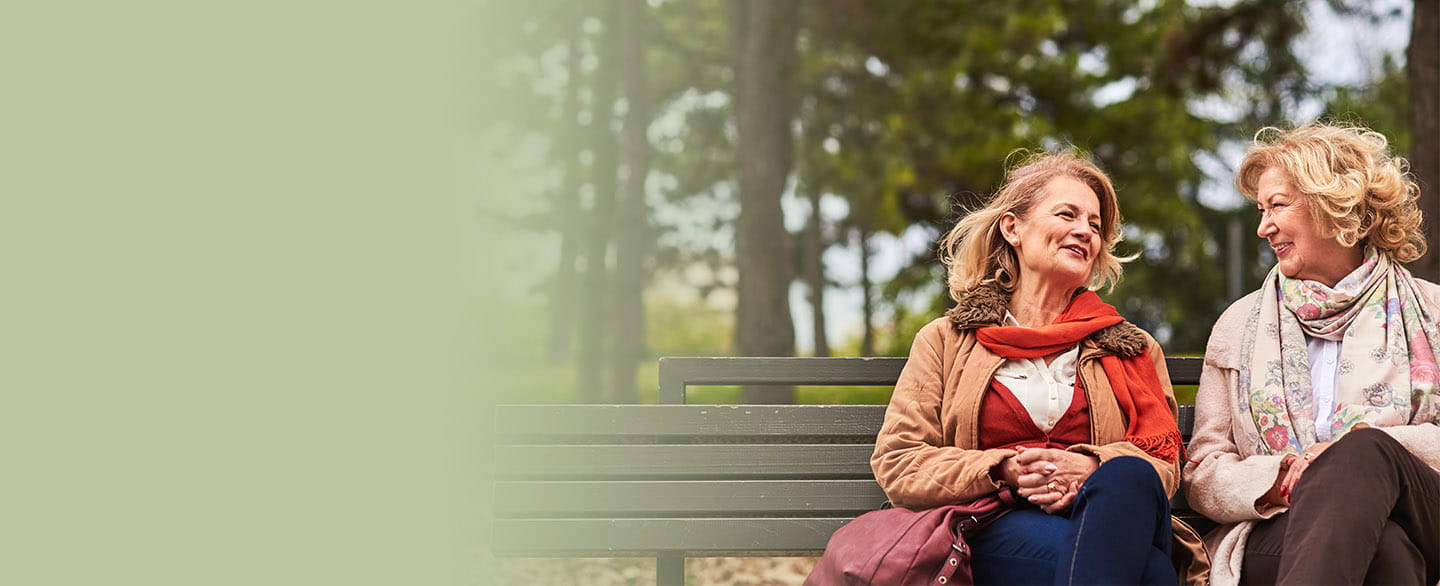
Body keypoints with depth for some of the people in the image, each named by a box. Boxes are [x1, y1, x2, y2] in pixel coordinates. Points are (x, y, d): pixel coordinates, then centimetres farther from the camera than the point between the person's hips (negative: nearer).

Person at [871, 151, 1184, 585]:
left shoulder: (1132, 349, 26)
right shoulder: (946, 341, 20)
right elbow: (895, 464, 9)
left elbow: (1164, 463, 13)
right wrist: (1003, 471, -9)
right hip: (996, 536, -4)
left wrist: (1091, 468, -11)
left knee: (1128, 475, -38)